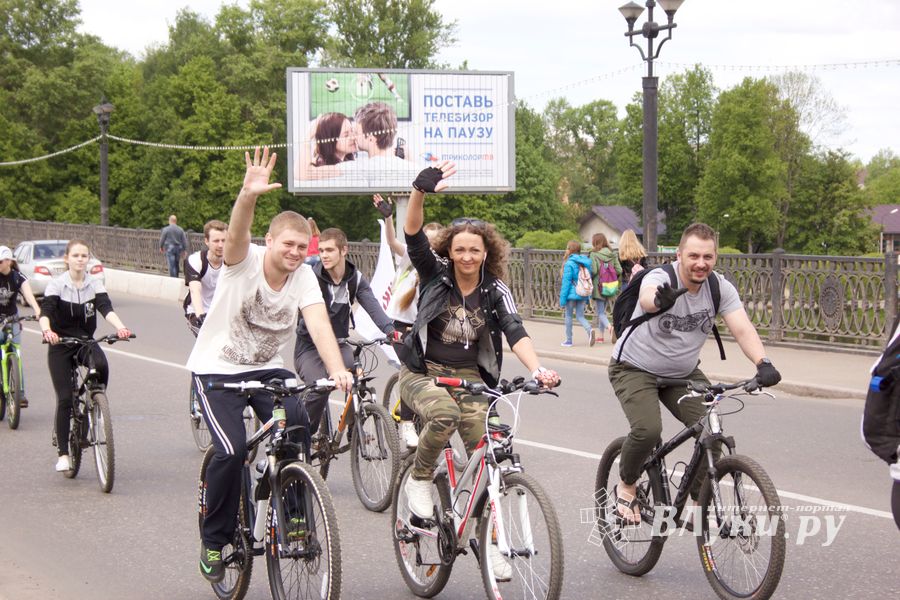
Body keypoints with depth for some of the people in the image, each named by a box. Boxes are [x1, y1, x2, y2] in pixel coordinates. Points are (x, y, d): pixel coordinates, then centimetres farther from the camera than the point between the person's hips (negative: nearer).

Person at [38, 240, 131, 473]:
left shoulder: (94, 284, -2)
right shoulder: (56, 284, -9)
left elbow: (106, 307, -17)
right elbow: (45, 311, -23)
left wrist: (120, 327, -37)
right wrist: (46, 330, -45)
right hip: (60, 344, -2)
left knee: (101, 365, -32)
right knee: (65, 399, -8)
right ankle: (62, 454, 1)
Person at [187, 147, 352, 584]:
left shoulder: (304, 277, -10)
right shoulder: (245, 261, -18)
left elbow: (318, 324, -24)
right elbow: (237, 235, -40)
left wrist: (336, 370, -42)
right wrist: (249, 196, -61)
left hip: (267, 370, 3)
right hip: (217, 370, -3)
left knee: (299, 430, -22)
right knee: (232, 450, -22)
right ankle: (214, 540, 1)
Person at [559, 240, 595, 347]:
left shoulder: (569, 264, -14)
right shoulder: (585, 262, 5)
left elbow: (566, 282, -14)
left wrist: (562, 299, -9)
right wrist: (587, 298, 16)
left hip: (572, 294, -5)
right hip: (583, 294, 5)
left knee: (568, 316, 9)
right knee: (580, 316, 11)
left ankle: (568, 340, 15)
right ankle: (590, 330, -18)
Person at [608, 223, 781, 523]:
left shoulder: (720, 287, -13)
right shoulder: (660, 278, -26)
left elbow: (742, 328, -25)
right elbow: (647, 297, -51)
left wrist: (762, 363, -44)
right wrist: (661, 300, -76)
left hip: (684, 373, 5)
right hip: (635, 369, -4)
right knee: (648, 430, -28)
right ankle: (626, 487, 2)